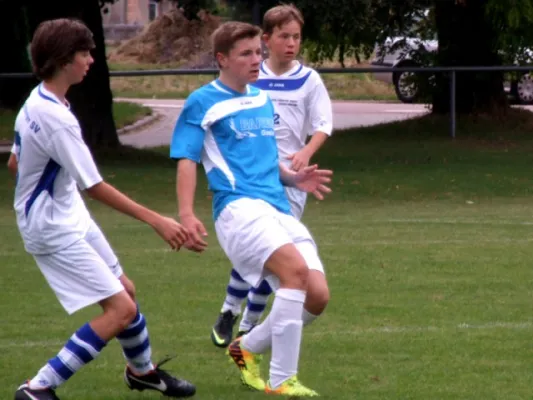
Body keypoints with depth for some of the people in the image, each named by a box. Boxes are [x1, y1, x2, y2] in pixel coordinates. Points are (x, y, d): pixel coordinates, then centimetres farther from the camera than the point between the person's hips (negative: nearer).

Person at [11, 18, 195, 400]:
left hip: (71, 216, 10)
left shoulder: (37, 101, 2)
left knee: (126, 290, 20)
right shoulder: (57, 119, -28)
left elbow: (16, 161, 14)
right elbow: (95, 186, -26)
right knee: (120, 310, -12)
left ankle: (142, 369, 43)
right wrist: (156, 221, -24)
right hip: (55, 229, -10)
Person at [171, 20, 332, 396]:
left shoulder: (263, 100, 21)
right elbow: (186, 161, -2)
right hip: (239, 206, -7)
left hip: (278, 208, 7)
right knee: (296, 268, -29)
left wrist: (294, 178, 9)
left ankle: (247, 347, 19)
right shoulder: (203, 103, 2)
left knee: (316, 294, -6)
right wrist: (187, 216, -15)